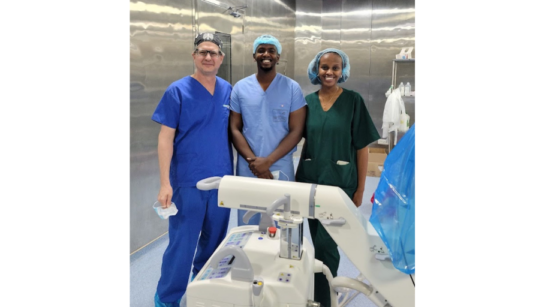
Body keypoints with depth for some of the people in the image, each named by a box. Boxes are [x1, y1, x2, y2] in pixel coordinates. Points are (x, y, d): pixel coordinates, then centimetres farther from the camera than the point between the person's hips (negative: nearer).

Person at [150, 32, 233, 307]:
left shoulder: (228, 90, 5)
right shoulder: (177, 91, -7)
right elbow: (166, 138, -9)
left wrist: (237, 169, 7)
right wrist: (165, 183, -14)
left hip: (222, 179, 4)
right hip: (188, 181, -4)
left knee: (215, 239, 18)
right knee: (182, 242, 3)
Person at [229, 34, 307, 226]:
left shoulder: (292, 88, -2)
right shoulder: (240, 88, 3)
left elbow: (296, 131, -6)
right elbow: (234, 129, 1)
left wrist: (268, 161, -14)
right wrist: (253, 160, -12)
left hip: (281, 170, -1)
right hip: (247, 170, 1)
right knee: (247, 227, 13)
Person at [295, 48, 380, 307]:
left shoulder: (353, 101, -5)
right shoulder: (308, 101, 5)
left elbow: (362, 147, -5)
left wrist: (360, 189, -7)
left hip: (340, 183, -4)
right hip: (310, 180, 4)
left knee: (325, 244, -3)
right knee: (319, 240, 14)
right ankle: (326, 286, 36)